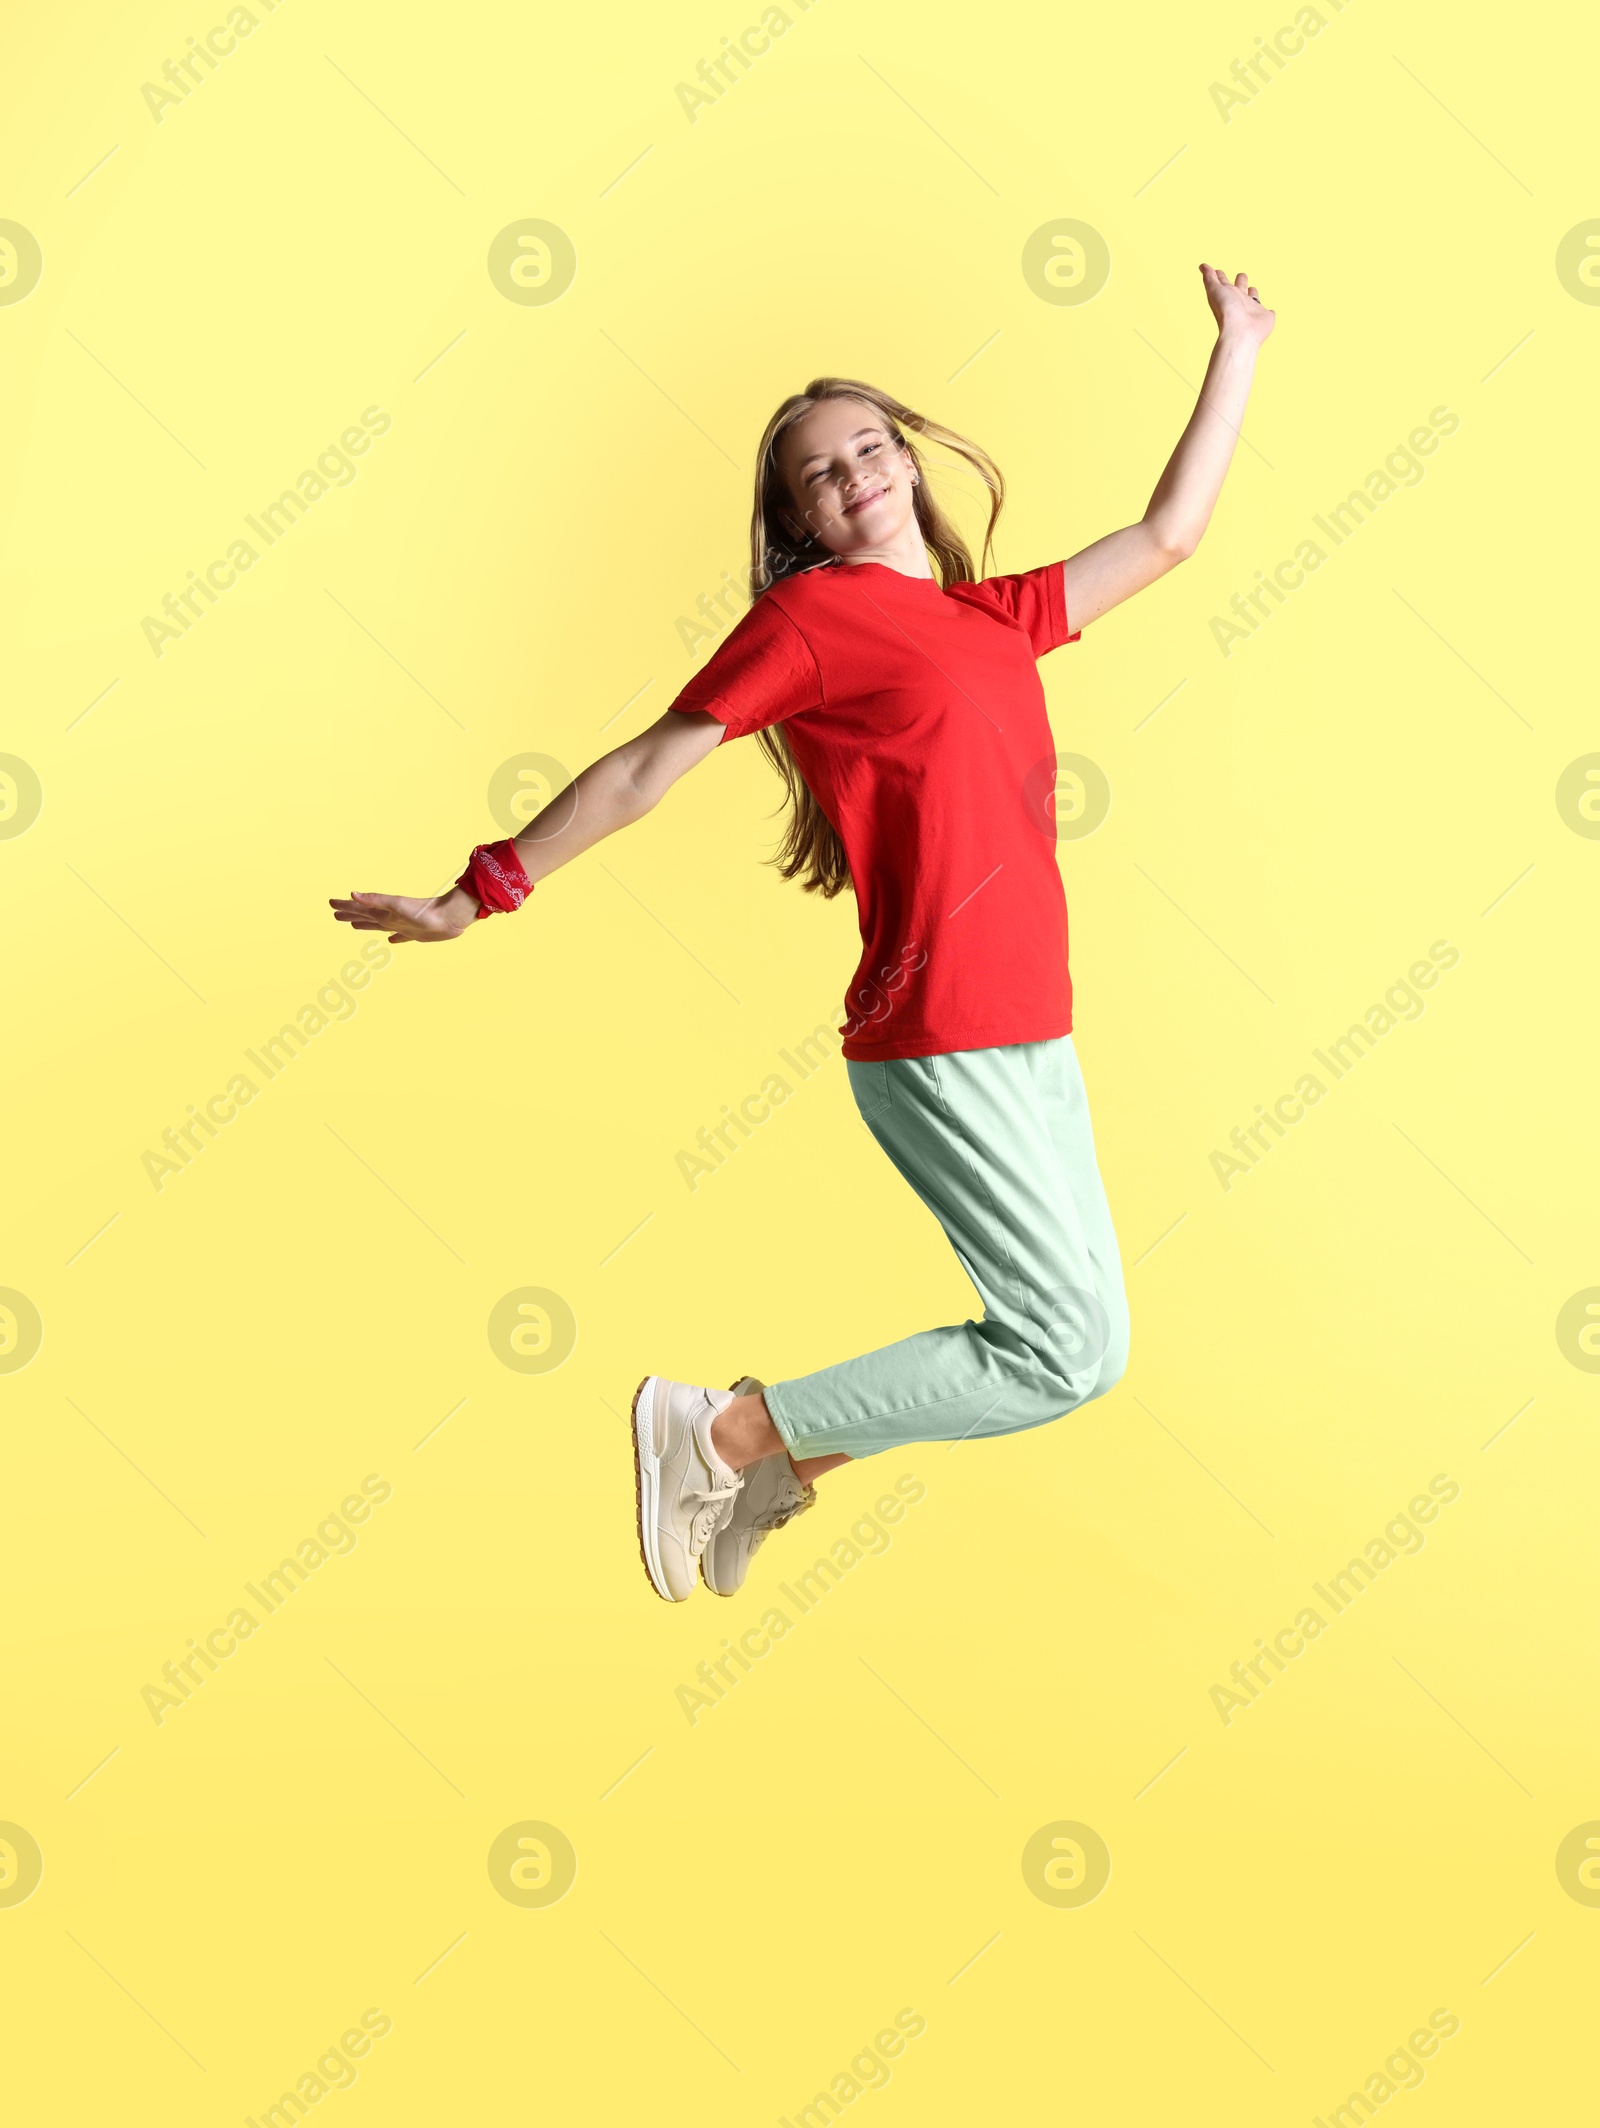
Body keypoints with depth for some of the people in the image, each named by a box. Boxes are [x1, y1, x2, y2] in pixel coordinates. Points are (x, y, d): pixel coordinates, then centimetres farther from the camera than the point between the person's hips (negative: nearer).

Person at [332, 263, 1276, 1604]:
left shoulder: (996, 616, 17)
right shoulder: (808, 611, -2)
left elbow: (1169, 535, 25)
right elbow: (645, 770, -1)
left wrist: (1239, 349, 29)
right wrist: (476, 897, 1)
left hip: (1027, 1037, 8)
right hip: (944, 1036, -8)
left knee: (1077, 1340, 12)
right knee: (1073, 1353, -8)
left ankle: (773, 1468, 21)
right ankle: (713, 1432, 0)